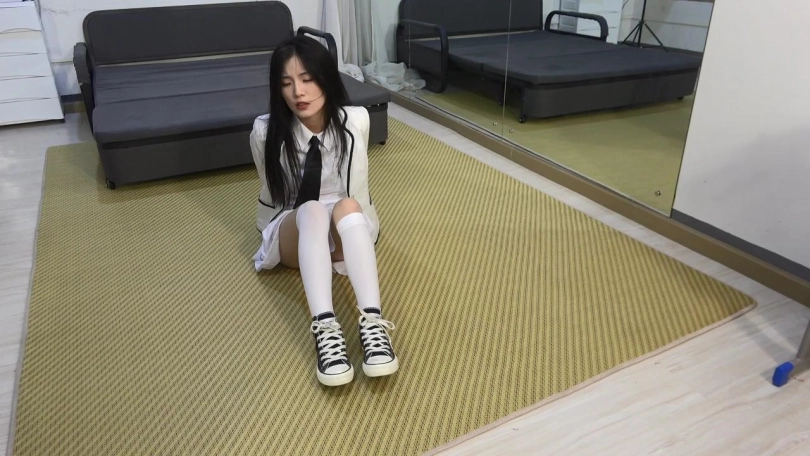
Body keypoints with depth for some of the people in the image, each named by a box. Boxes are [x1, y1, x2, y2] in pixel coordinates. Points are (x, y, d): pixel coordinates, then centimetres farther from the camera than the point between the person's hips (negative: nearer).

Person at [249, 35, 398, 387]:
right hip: (293, 233, 0)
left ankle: (373, 322, -51)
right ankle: (325, 329, -53)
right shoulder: (266, 131, -13)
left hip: (345, 232, 1)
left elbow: (356, 194, 1)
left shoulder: (355, 121, -12)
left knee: (347, 207, -36)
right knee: (311, 212, -37)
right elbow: (272, 198, 4)